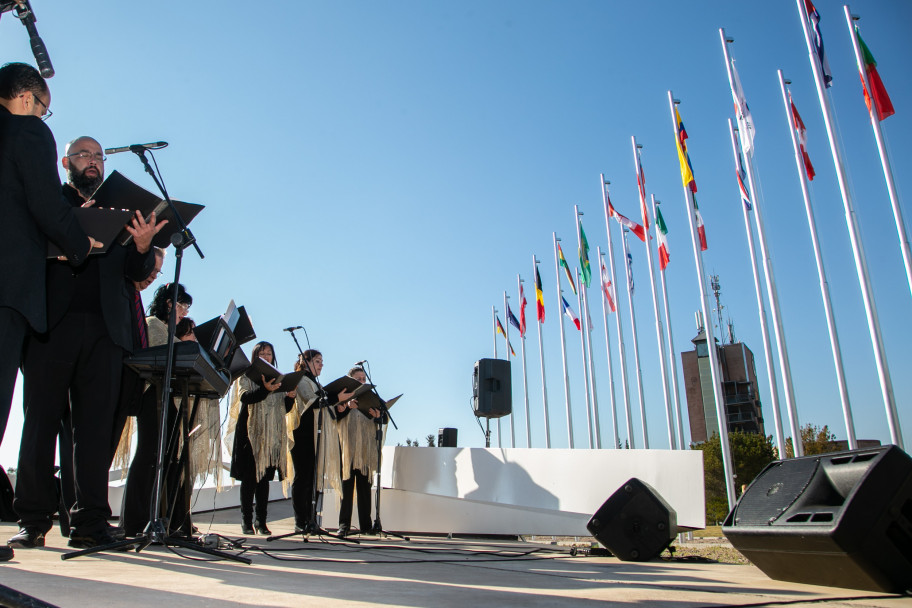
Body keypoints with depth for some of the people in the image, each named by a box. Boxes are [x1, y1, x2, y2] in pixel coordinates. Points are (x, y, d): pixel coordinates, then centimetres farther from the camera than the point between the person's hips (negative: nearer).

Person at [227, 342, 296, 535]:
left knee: (265, 477, 4)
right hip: (250, 432, -3)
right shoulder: (246, 376, 5)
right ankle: (246, 520, 4)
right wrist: (265, 390, -30)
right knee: (249, 477, -4)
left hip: (271, 434, 4)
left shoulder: (278, 379, 17)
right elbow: (244, 397, -14)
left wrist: (290, 397, -8)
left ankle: (261, 521, 9)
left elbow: (285, 408, 14)